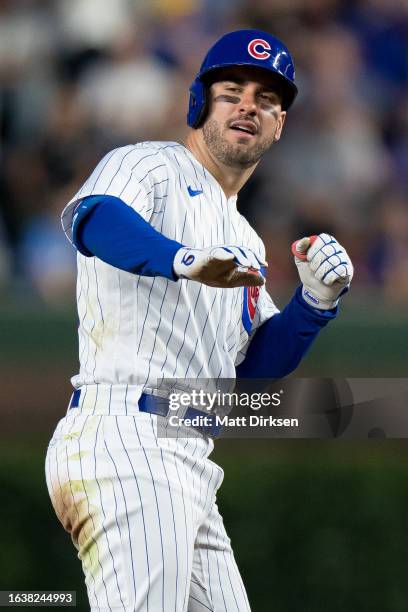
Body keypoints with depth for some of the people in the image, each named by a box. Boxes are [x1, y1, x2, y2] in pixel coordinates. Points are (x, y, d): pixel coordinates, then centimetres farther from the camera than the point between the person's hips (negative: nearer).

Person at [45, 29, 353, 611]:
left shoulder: (241, 241, 28)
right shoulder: (149, 166, 3)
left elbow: (255, 367, 22)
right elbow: (92, 216, -21)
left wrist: (316, 300, 5)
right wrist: (183, 259, -40)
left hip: (187, 464, 9)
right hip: (125, 436, -9)